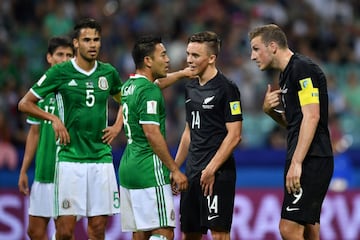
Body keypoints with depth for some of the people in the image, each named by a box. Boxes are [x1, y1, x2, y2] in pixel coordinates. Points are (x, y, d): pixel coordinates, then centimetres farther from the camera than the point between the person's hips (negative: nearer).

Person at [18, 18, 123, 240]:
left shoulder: (108, 72, 8)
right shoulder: (60, 72, -3)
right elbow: (25, 104, 3)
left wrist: (118, 126, 12)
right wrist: (53, 118, -10)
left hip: (102, 157, 3)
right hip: (70, 159, -3)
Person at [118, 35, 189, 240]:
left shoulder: (129, 86, 14)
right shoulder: (149, 91, -13)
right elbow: (152, 133, -19)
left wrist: (181, 74, 39)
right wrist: (175, 170, -14)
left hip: (128, 167, 9)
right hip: (149, 169, -9)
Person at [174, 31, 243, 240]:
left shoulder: (226, 88, -10)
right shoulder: (191, 88, 14)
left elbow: (234, 136, -13)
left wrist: (211, 169, -18)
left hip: (217, 173, -8)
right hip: (193, 172, 8)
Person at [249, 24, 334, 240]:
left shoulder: (302, 68, -11)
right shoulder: (287, 74, 19)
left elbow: (311, 116, -20)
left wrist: (296, 162, -24)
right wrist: (270, 110, 6)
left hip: (311, 162, -10)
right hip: (307, 162, 10)